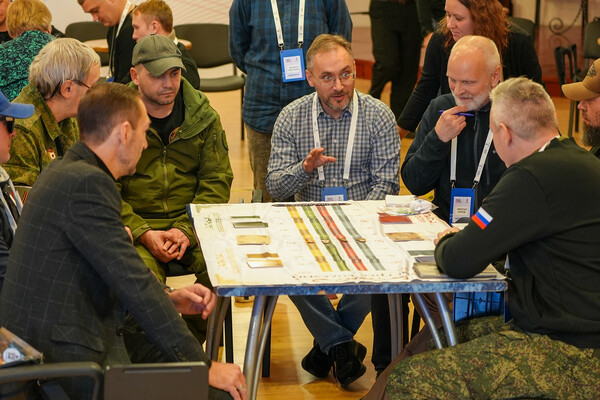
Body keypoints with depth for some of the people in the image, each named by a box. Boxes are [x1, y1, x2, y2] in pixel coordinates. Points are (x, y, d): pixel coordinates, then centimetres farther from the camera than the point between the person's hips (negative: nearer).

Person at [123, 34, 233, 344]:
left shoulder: (203, 116, 7)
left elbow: (217, 181, 4)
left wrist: (186, 230, -11)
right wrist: (144, 234, -18)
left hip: (192, 223, 3)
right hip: (135, 225, -2)